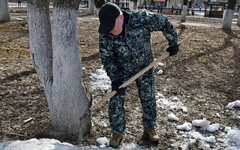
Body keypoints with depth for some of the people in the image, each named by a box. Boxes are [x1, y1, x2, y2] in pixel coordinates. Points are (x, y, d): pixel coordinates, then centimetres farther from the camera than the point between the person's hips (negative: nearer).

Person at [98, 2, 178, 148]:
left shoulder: (142, 19, -31)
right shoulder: (106, 34, -24)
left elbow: (164, 23, -14)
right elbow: (106, 58, -13)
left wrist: (173, 43, -9)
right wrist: (115, 79, -19)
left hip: (144, 66, 0)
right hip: (121, 68, 1)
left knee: (148, 98, 8)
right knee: (116, 100, -3)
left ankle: (150, 128, 32)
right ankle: (117, 133, 17)